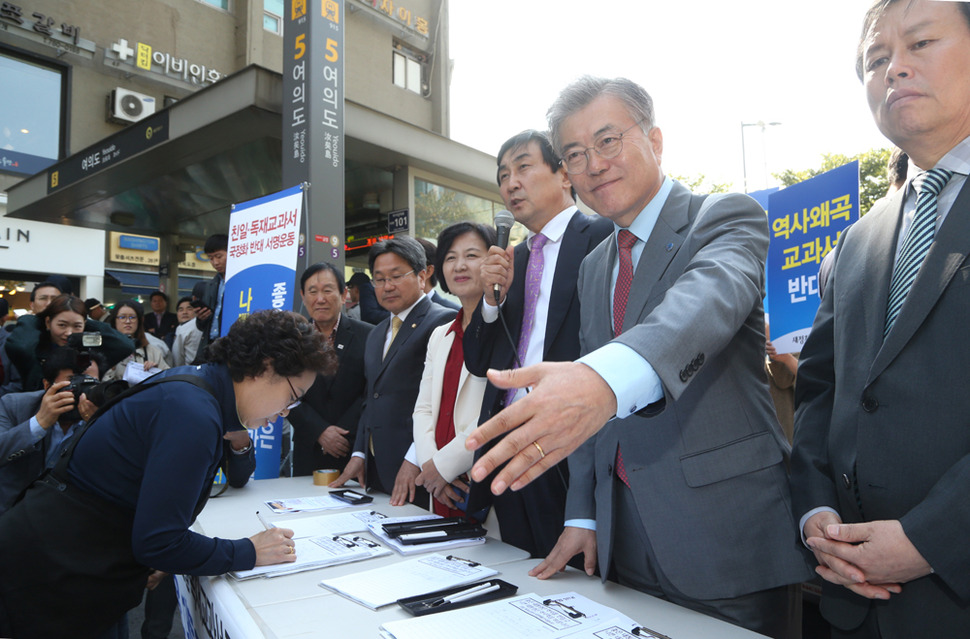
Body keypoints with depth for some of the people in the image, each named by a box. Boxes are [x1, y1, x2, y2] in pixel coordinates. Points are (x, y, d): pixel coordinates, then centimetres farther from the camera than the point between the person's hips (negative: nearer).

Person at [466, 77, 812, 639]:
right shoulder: (594, 267, 13)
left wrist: (608, 377, -50)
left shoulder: (728, 218, -6)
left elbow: (709, 298, -31)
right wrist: (582, 515, 8)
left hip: (726, 531, -5)